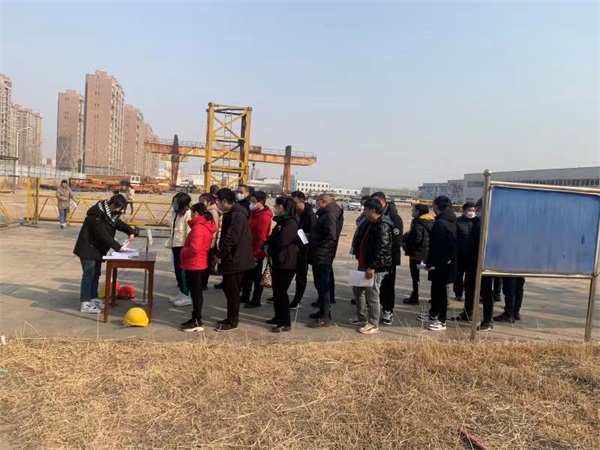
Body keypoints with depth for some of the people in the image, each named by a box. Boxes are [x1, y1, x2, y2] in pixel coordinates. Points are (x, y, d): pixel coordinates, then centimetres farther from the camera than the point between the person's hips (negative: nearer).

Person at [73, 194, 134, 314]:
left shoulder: (110, 213, 2)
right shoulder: (96, 215, -26)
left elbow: (119, 223, 13)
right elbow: (103, 235, -31)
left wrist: (130, 231, -6)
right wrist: (117, 247, -32)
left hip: (97, 249, 9)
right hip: (88, 248, -9)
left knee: (96, 274, 14)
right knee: (89, 274, -6)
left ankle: (93, 298, 25)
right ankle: (85, 303, 0)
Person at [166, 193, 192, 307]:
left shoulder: (188, 214, -18)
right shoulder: (175, 213, 10)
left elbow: (189, 231, -20)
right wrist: (170, 242, 14)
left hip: (183, 245, -9)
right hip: (175, 244, 9)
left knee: (183, 269, -3)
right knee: (177, 269, 14)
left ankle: (186, 296, 5)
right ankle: (181, 293, 26)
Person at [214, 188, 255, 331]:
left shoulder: (237, 215, -21)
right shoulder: (231, 214, 13)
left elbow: (231, 239, -26)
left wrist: (219, 254, -16)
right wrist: (220, 253, 11)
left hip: (235, 260, -10)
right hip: (232, 258, 10)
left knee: (232, 291, 0)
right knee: (228, 289, 17)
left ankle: (232, 322, 11)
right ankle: (230, 318, 28)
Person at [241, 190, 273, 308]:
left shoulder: (264, 217, -20)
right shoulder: (255, 213, 10)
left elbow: (261, 237, -22)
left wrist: (256, 253, -19)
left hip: (257, 252, -9)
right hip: (250, 249, 9)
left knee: (256, 276, 3)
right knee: (247, 274, 18)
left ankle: (256, 301, 14)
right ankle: (245, 297, 31)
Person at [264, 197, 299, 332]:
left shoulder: (291, 222, -16)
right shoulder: (281, 221, 15)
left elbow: (281, 241, -24)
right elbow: (273, 237, 18)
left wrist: (268, 246, -5)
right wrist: (268, 245, -3)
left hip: (286, 263, -10)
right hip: (278, 261, 10)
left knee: (281, 292, -6)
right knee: (277, 291, 16)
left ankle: (286, 323, 1)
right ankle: (279, 317, 28)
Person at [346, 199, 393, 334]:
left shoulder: (383, 226, -18)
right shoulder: (369, 223, 13)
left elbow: (381, 249, -24)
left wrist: (372, 267, -24)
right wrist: (359, 259, 18)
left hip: (376, 267, -11)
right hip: (364, 264, 11)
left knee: (372, 295, -4)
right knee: (357, 289, 18)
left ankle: (373, 324, 9)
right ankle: (361, 318, 32)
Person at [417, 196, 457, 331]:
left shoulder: (440, 223, -18)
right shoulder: (451, 221, 12)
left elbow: (435, 245, -21)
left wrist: (429, 262, -15)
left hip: (440, 262, -10)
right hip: (447, 260, 10)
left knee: (439, 290, -3)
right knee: (437, 288, 19)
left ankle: (442, 321, 4)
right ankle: (433, 315, 31)